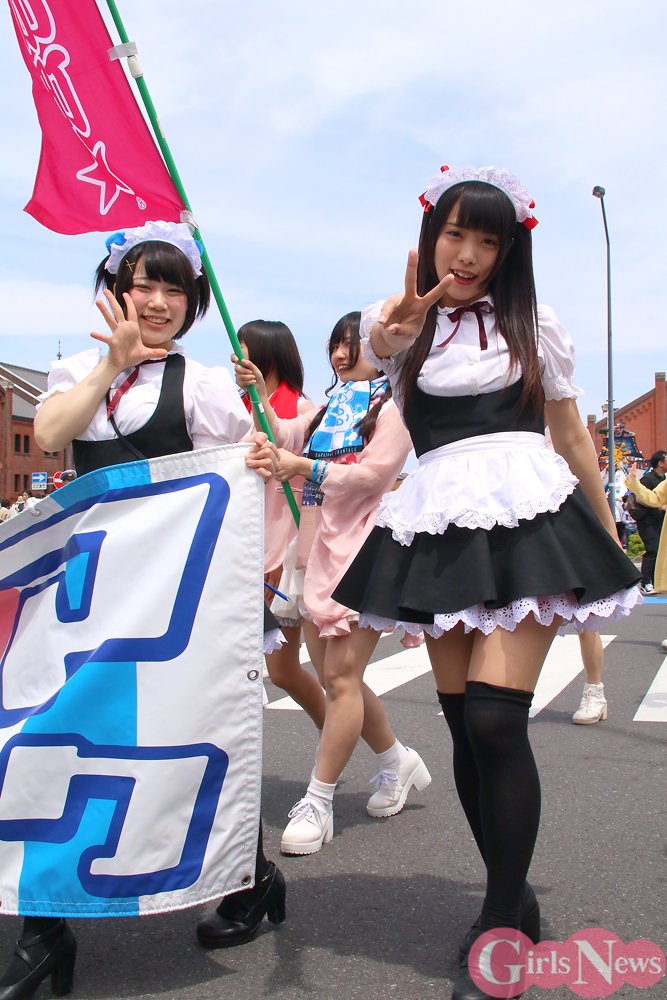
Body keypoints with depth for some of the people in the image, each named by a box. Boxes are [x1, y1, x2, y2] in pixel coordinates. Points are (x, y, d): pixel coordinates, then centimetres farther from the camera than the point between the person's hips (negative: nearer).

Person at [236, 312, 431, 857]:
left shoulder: (394, 406, 0)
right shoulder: (332, 406, 21)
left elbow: (373, 473, -14)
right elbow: (284, 436, 6)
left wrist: (305, 468, -24)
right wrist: (259, 395, -10)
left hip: (365, 550, -8)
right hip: (319, 550, 8)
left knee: (341, 674, -11)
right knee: (334, 675, 11)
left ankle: (318, 802, -4)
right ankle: (397, 762, 29)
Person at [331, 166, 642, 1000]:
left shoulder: (533, 325, 8)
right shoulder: (403, 319, 9)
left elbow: (572, 436, 14)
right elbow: (373, 351, -16)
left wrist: (607, 534, 17)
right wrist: (397, 327, -40)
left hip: (526, 521, -2)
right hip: (437, 527, 3)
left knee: (494, 720, -13)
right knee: (463, 725, 6)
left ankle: (501, 927, 2)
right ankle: (513, 901, 24)